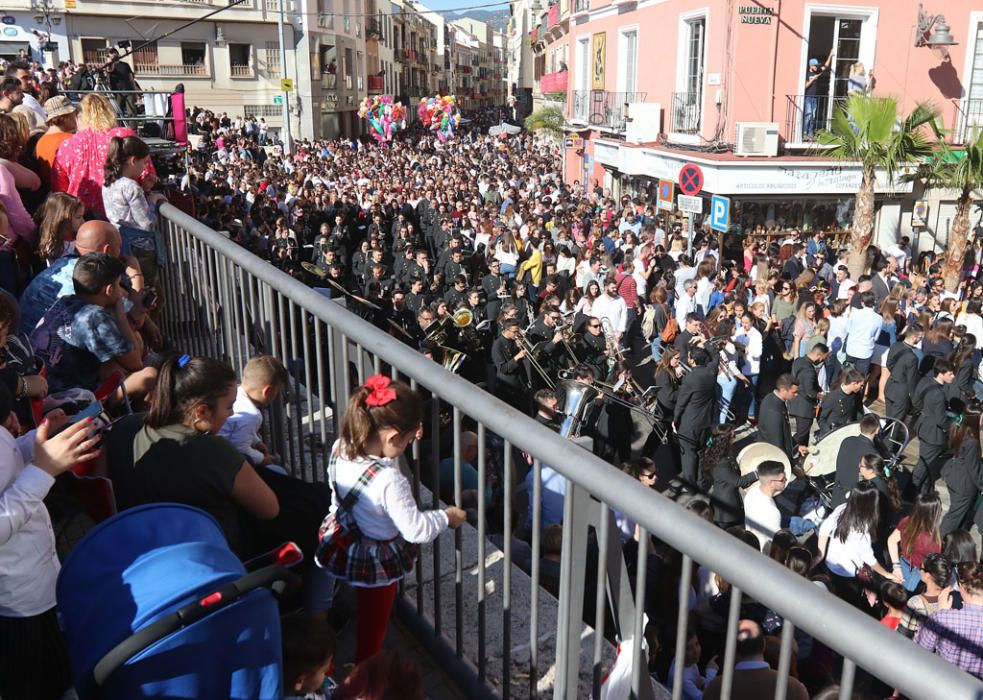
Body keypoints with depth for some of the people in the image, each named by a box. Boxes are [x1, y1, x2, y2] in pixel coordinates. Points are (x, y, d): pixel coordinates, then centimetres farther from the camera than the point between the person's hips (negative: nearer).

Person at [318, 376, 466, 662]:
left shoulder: (340, 448, -16)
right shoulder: (390, 482, -38)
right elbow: (416, 530, -27)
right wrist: (447, 517, -10)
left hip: (340, 550, 7)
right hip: (376, 563, -7)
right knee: (373, 627, 18)